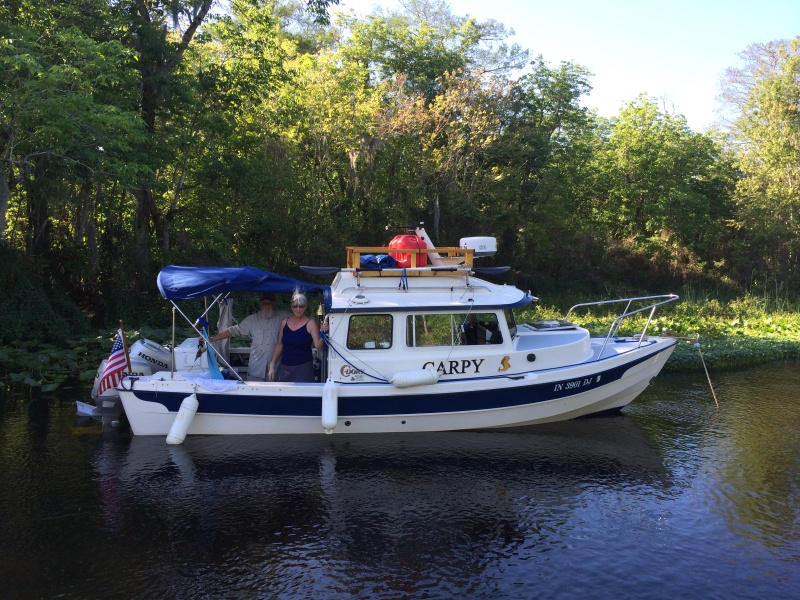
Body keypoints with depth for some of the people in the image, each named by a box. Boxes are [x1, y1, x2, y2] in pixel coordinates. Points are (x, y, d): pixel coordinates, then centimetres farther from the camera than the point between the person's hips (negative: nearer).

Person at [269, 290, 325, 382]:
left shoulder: (310, 323, -4)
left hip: (303, 368, -4)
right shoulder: (284, 322, 8)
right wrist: (272, 364, 12)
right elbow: (280, 345, 15)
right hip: (285, 367, 4)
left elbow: (318, 346, -11)